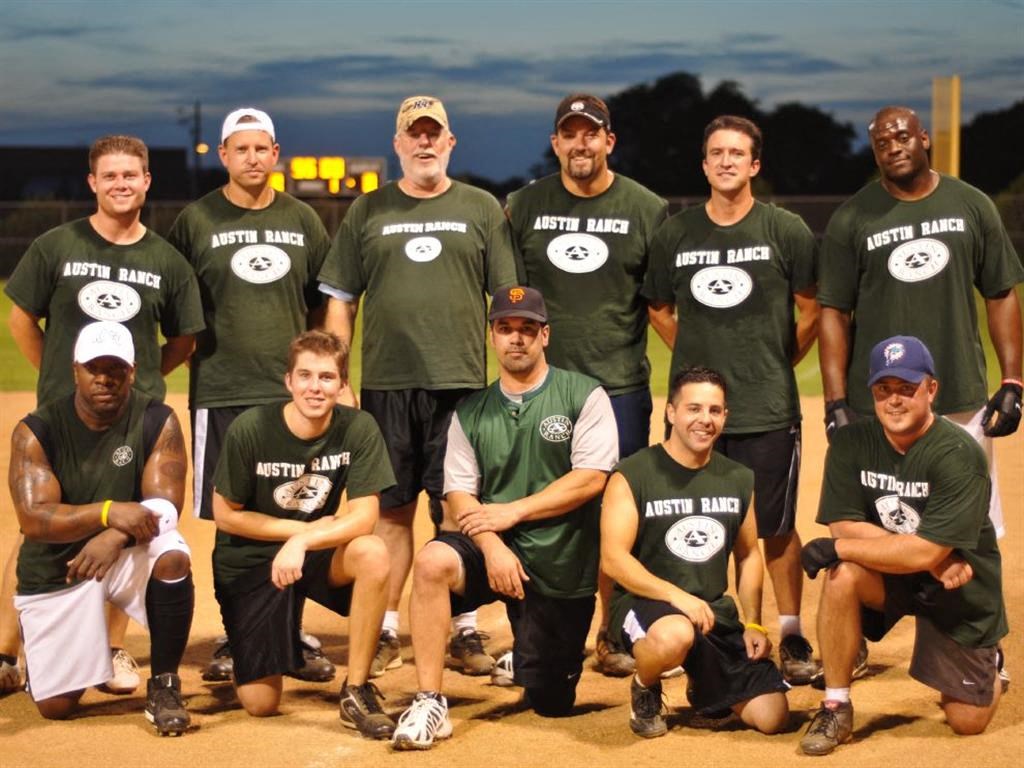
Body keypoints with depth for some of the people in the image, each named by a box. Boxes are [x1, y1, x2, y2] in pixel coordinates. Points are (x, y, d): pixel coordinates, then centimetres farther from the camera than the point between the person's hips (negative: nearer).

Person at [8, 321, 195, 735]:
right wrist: (108, 512, -37)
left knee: (172, 556, -35)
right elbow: (33, 518, -21)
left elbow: (165, 504, -17)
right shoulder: (36, 431, -11)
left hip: (129, 556, 0)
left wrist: (116, 536, -37)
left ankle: (164, 685, -16)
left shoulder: (157, 421, -9)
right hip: (55, 572, 0)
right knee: (55, 706, -6)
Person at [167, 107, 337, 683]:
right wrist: (194, 348, -1)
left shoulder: (302, 220, 9)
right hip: (221, 392, -2)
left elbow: (324, 304, 15)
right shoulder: (197, 221, 2)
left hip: (292, 390, 2)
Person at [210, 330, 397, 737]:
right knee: (260, 704, -8)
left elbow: (364, 517, -18)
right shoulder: (250, 429, -17)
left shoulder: (358, 428, -13)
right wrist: (304, 527, -13)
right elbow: (225, 514, -8)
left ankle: (356, 691, -18)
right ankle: (240, 646, 30)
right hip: (249, 562, -1)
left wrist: (303, 541, -34)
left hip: (320, 554, 1)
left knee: (373, 554, -34)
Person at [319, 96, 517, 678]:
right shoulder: (368, 212, 10)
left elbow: (508, 298, 7)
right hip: (386, 384, 1)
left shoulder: (482, 209, 8)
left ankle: (466, 631, 8)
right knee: (392, 509, 5)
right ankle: (385, 632, 12)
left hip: (462, 383, -1)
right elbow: (340, 300, 10)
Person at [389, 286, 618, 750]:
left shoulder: (584, 396, -1)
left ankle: (532, 661, 40)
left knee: (550, 703, 1)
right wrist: (491, 546, -18)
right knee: (433, 561, -33)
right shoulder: (472, 412, 8)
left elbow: (590, 479, -11)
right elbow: (459, 494, 1)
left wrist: (513, 511, -16)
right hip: (495, 550, 2)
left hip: (562, 564, -2)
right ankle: (430, 704, -25)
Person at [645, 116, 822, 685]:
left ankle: (791, 637, 15)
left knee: (776, 529, 3)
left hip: (768, 409, -2)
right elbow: (659, 310, 17)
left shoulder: (786, 230, -1)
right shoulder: (674, 233, 6)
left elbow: (811, 312, 5)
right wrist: (698, 359, 10)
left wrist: (775, 364, 5)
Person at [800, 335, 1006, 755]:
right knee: (841, 574, -31)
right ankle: (836, 708, -16)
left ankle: (985, 666, 35)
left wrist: (838, 547, -26)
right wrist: (930, 559, -24)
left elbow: (925, 552, -29)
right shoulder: (852, 442, -10)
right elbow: (845, 526, -15)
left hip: (961, 591, -2)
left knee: (967, 721, -2)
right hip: (889, 577, 3)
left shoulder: (958, 454, -24)